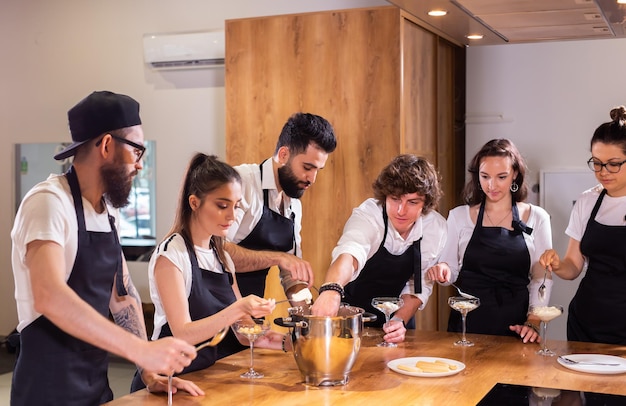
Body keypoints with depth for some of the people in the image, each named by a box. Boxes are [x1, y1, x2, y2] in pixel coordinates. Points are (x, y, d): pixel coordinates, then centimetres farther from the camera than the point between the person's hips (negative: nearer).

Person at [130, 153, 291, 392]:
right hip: (171, 381, -6)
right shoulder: (170, 254, -11)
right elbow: (183, 334, -17)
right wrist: (239, 308, -28)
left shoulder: (222, 257, 9)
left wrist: (283, 342, -9)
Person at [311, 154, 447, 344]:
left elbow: (420, 285, -5)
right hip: (348, 311, -2)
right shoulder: (367, 214, -26)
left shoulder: (437, 227, -14)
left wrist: (401, 320, -19)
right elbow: (350, 252, -47)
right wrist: (331, 290, -66)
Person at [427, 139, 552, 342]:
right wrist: (443, 270, -14)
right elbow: (451, 270, 9)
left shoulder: (537, 218, 2)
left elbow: (541, 277, 2)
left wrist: (533, 322, -8)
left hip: (515, 325, 0)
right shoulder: (459, 216, 3)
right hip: (467, 322, 1)